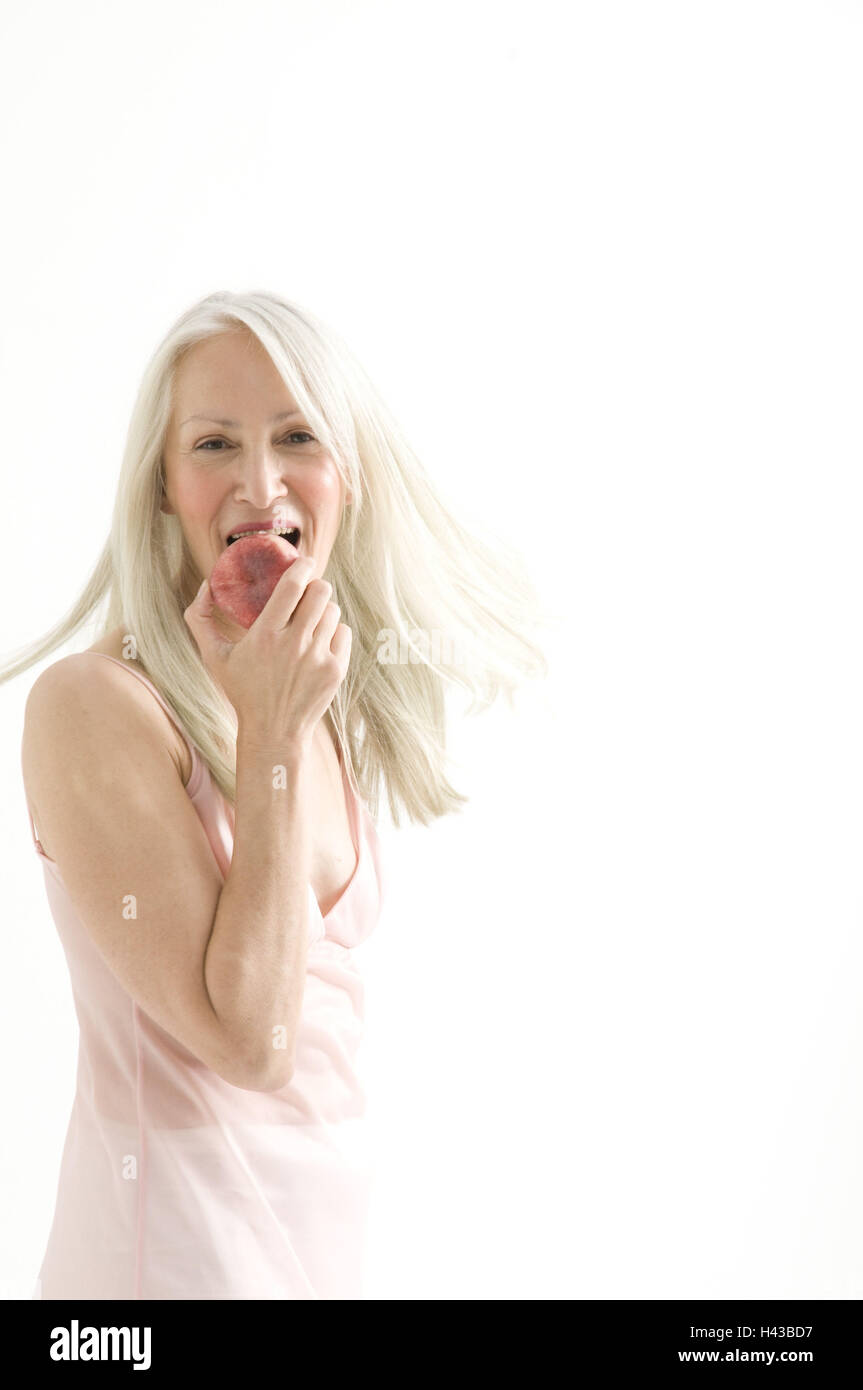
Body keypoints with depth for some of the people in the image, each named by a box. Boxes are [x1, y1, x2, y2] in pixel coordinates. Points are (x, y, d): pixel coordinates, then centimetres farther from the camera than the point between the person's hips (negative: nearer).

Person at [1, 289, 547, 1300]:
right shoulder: (93, 705, -19)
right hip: (175, 1246, -7)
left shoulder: (329, 705, 3)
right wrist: (272, 735, -23)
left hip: (328, 1216, 7)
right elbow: (249, 1039, -22)